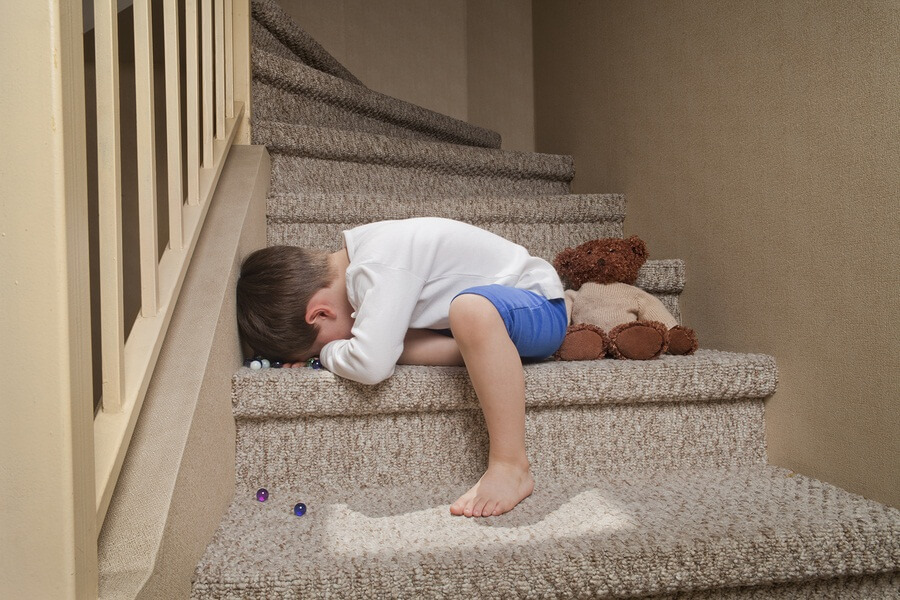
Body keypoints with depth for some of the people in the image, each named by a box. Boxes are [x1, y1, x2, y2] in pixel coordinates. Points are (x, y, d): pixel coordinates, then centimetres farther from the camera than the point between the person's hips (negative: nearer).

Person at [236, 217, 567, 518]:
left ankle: (511, 466, -32)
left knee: (471, 308, -42)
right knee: (391, 336, -11)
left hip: (542, 306, -8)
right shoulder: (357, 251, 0)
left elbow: (371, 365, -39)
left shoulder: (380, 269, -29)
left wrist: (326, 354, -19)